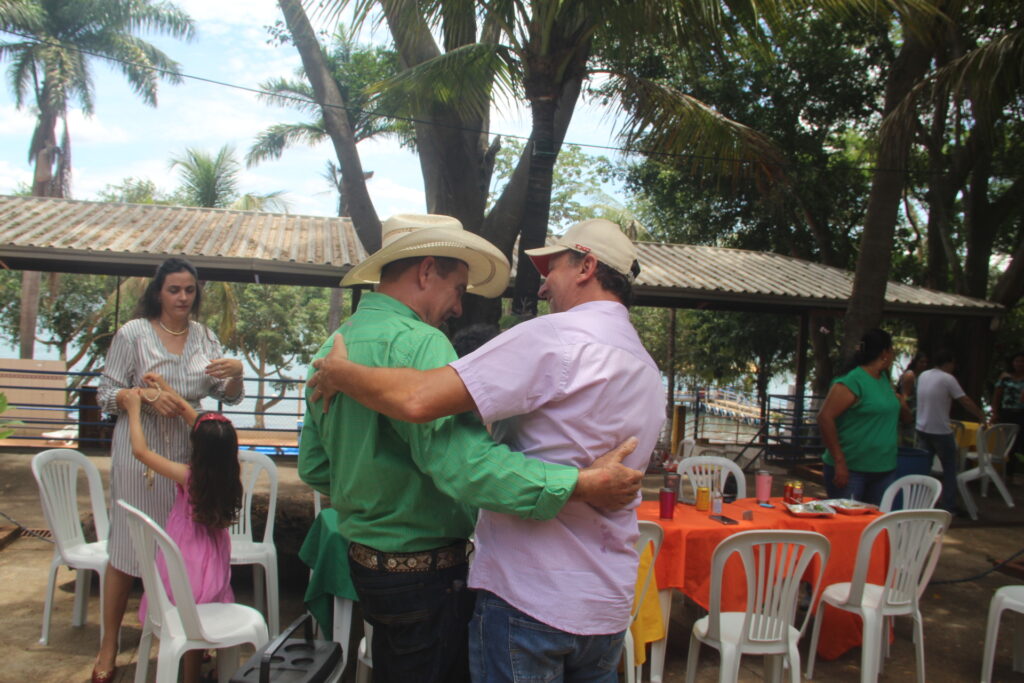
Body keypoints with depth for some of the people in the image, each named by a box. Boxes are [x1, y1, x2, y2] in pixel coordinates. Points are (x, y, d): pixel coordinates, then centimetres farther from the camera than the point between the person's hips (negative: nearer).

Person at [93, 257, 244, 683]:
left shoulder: (204, 337, 7)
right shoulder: (133, 333, -5)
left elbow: (229, 397, 8)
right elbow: (106, 395, -3)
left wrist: (236, 372, -13)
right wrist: (147, 395, -20)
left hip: (188, 451, 4)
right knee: (126, 548, 3)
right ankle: (108, 648, 18)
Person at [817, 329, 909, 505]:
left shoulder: (884, 378, 12)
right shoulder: (852, 381, -14)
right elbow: (825, 418, -21)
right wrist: (839, 461, -22)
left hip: (884, 470, 8)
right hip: (850, 471, -8)